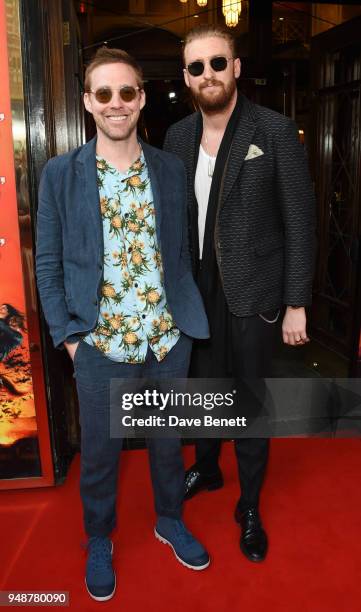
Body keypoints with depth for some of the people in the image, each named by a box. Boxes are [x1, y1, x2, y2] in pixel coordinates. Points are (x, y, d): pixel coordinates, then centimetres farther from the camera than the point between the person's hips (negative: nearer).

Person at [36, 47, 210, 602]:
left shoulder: (172, 169, 3)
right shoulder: (60, 174, -4)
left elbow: (182, 250, 8)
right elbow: (48, 264, -1)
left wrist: (187, 316, 2)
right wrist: (68, 337, -7)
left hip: (169, 341, 2)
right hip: (100, 346, -2)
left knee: (168, 441, 20)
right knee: (99, 452, 15)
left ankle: (170, 521, 47)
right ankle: (99, 541, 42)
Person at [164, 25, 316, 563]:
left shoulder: (275, 130, -9)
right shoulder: (177, 136, 4)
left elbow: (300, 222, -8)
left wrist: (297, 305, -10)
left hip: (251, 293, -3)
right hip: (196, 290, 4)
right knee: (203, 387, 19)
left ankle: (250, 505, 30)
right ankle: (207, 468, 45)